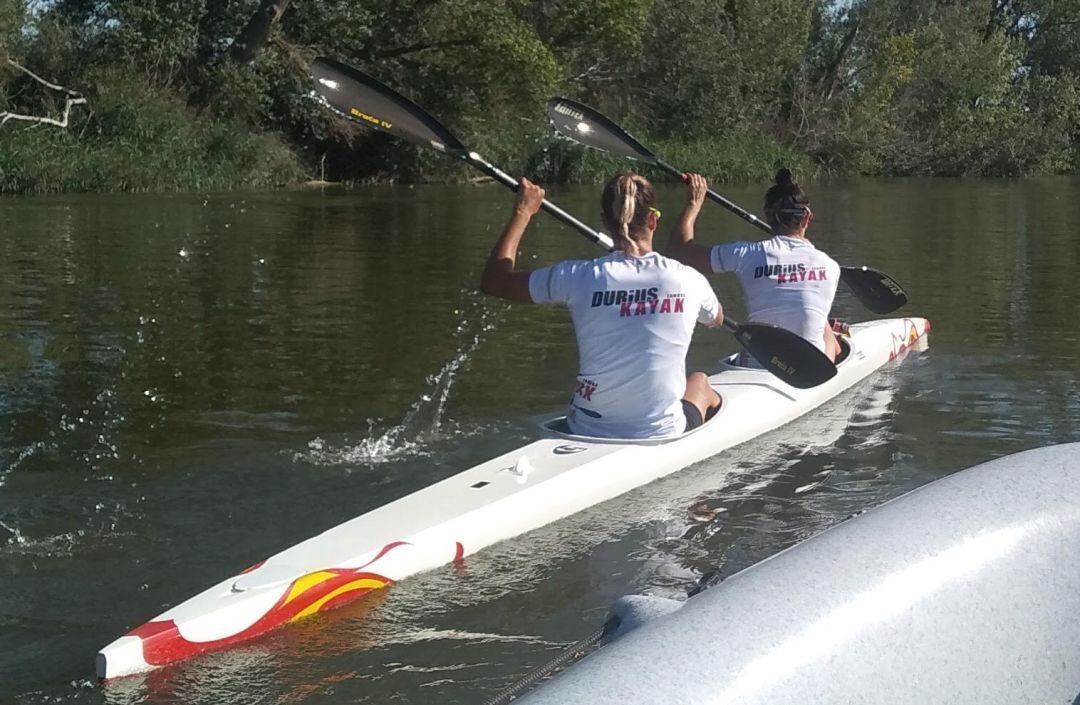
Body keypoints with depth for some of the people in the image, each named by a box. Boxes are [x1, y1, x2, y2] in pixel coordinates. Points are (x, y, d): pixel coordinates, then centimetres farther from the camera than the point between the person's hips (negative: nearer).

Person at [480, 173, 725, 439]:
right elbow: (717, 319, 18)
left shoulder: (579, 277, -11)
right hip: (663, 435, 0)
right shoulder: (688, 280, -8)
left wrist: (522, 212, 13)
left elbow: (493, 280, 2)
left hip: (586, 434, 0)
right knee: (699, 381, 35)